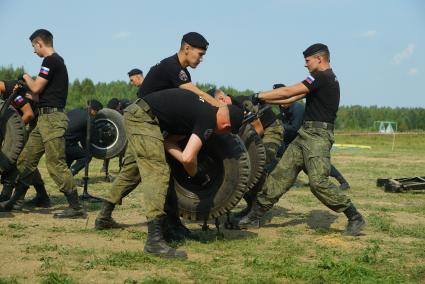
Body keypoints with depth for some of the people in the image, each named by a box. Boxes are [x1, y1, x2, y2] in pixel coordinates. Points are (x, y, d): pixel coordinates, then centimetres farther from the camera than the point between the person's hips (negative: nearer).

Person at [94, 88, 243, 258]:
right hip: (144, 117, -11)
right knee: (158, 173, -15)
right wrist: (194, 173, -1)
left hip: (134, 113, 11)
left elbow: (169, 142, 12)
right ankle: (155, 240, -21)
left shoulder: (202, 111, 15)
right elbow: (188, 158, -23)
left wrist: (189, 164, 2)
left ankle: (104, 218, 39)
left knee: (131, 171, 24)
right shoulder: (209, 121, -13)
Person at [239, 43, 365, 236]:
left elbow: (288, 92, -13)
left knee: (318, 181, -18)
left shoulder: (323, 77, -10)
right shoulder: (327, 79, 20)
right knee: (281, 174, 6)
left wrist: (259, 96, -6)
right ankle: (255, 216, 8)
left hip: (317, 136, -10)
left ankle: (355, 218, -6)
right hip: (305, 134, 10)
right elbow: (291, 100, 20)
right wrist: (264, 100, 17)